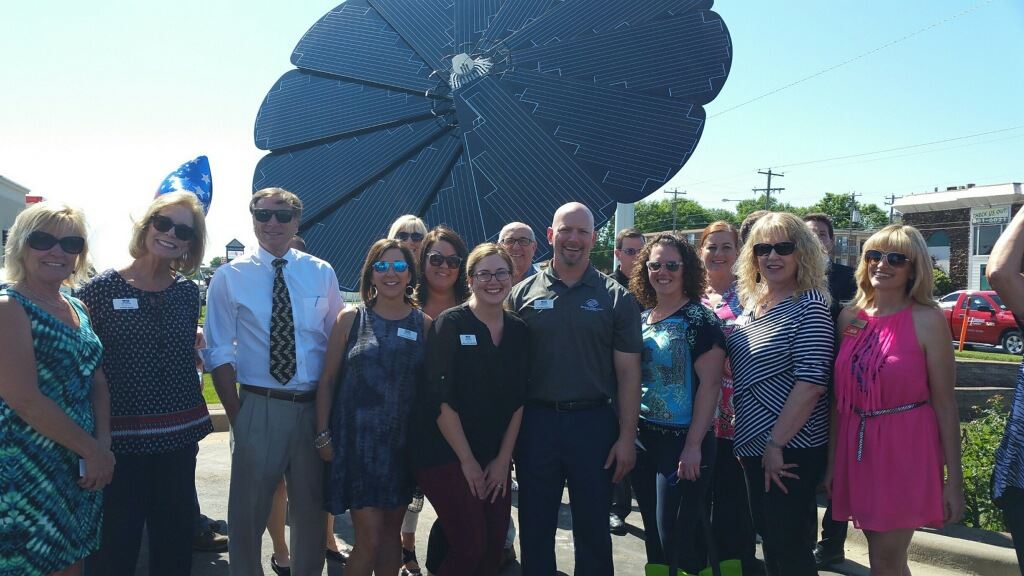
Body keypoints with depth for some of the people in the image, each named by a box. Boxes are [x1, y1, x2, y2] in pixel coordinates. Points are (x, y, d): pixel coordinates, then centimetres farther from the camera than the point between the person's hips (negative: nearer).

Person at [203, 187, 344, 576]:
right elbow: (220, 353, -3)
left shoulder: (321, 274, 4)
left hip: (314, 406, 2)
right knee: (249, 511, 10)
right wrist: (236, 414, -8)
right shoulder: (229, 277, -2)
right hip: (258, 407, -2)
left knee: (312, 509, 15)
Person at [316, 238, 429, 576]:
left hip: (402, 442, 2)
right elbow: (327, 380, 1)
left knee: (391, 531, 13)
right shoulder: (351, 319, -1)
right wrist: (323, 435, -4)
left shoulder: (424, 325, 3)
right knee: (370, 539, -4)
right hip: (357, 441, -2)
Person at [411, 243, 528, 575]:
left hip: (496, 459, 5)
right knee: (470, 546, -9)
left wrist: (503, 459, 0)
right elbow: (441, 398, -14)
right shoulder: (449, 324, -10)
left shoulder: (518, 330, 5)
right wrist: (467, 461, -13)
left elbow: (518, 400, 6)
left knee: (494, 548, 6)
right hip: (447, 455, -5)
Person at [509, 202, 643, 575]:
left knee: (593, 527, 12)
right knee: (534, 527, 13)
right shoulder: (523, 294, 3)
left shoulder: (616, 298, 0)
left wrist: (627, 437, -6)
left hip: (594, 422, -1)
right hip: (536, 421, 1)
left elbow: (628, 372, -1)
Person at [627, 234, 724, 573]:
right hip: (642, 438, 6)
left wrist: (694, 445, -19)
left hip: (683, 442, -6)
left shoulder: (699, 318, -10)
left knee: (677, 534, 0)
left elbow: (710, 385, -15)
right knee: (653, 531, 16)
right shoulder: (640, 318, 8)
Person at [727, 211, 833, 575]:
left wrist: (776, 444, -21)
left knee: (789, 546, 3)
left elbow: (811, 384, -21)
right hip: (752, 443, 8)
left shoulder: (809, 306, -14)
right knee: (768, 536, 18)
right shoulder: (751, 300, 9)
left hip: (790, 448, -7)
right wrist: (744, 436, 13)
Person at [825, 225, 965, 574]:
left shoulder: (927, 319, -9)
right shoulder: (850, 317, 4)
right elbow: (840, 395, 8)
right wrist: (832, 460, 9)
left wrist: (954, 480, -7)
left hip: (904, 453, -4)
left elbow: (945, 403, -8)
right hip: (857, 450, 4)